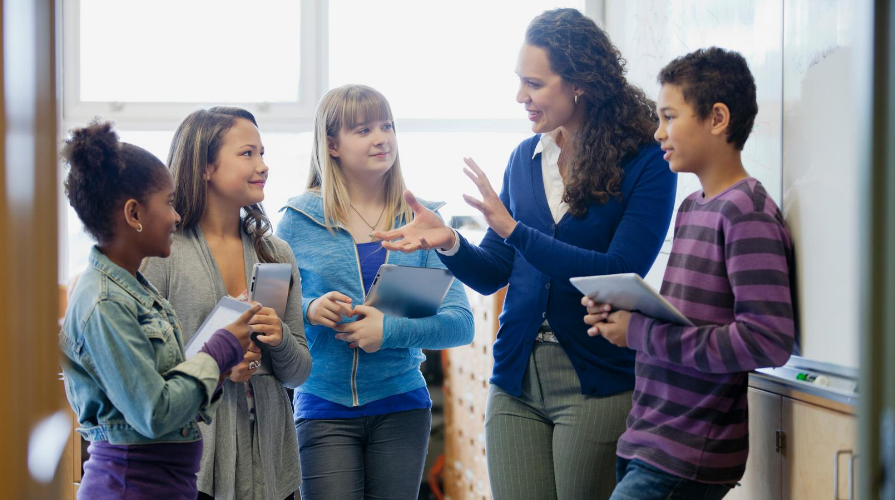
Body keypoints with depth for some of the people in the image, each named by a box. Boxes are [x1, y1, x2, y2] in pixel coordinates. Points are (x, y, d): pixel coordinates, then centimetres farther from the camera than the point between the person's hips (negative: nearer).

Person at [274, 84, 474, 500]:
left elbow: (461, 324, -3)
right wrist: (309, 310, -14)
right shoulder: (300, 220, 1)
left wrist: (390, 330, -17)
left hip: (401, 406, 2)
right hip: (324, 408, -1)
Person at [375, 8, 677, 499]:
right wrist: (449, 242, -10)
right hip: (516, 381, 5)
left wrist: (514, 229, -19)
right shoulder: (524, 159, 9)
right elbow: (493, 274, 12)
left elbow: (621, 273, -18)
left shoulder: (644, 161, -8)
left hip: (597, 380, -5)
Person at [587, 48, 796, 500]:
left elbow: (768, 340, -22)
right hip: (646, 446, 8)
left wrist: (641, 332, -16)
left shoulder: (748, 213, -13)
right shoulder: (691, 208, 14)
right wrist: (621, 314, 1)